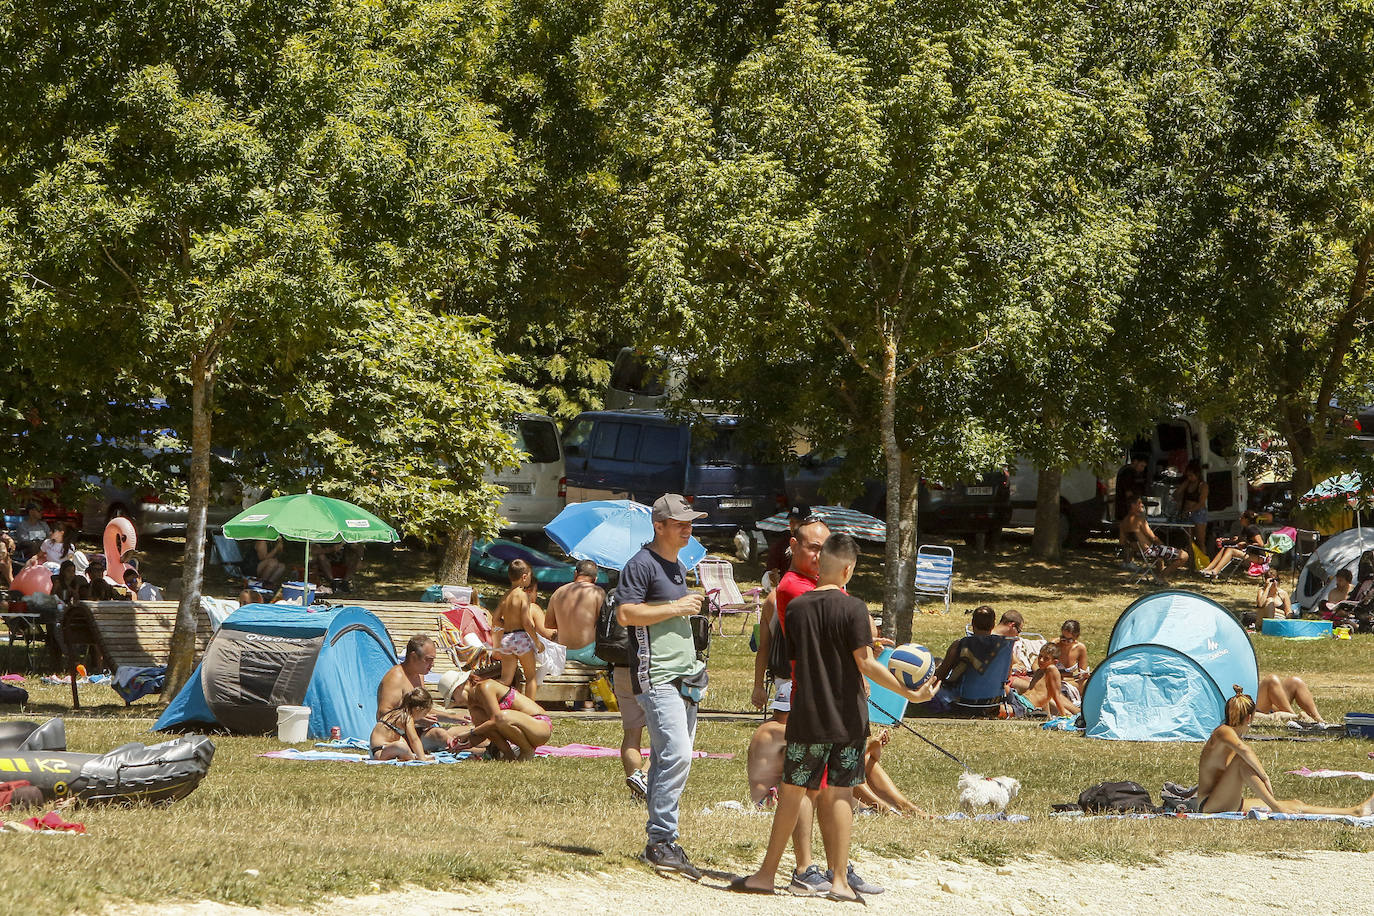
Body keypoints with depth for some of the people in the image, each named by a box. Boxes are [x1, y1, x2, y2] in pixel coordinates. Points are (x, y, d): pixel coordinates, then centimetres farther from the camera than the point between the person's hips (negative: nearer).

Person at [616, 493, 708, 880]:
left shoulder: (678, 567, 21)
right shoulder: (641, 565, -9)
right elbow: (626, 614, -18)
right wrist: (676, 608, -15)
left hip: (683, 677, 9)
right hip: (656, 678, -9)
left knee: (670, 758, 7)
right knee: (676, 754, -19)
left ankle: (660, 843, 10)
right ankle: (661, 841, -18)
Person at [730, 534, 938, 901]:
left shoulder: (796, 608, 2)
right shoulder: (853, 608, -9)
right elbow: (866, 664, -14)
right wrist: (910, 693, -12)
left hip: (807, 719, 2)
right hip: (849, 718, -2)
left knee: (792, 792, 9)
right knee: (840, 794, 3)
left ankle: (766, 874, 13)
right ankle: (840, 880, 2)